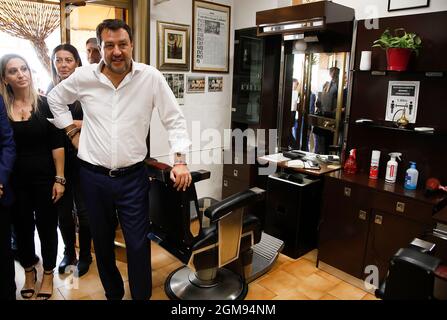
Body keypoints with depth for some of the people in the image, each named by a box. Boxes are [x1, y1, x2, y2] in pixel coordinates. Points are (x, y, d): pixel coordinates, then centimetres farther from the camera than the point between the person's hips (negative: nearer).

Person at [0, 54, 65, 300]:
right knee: (22, 227, 15)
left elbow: (57, 144, -6)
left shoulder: (44, 104, -5)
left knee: (47, 226, 9)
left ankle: (48, 275, 30)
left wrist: (59, 178, -9)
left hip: (44, 177, -1)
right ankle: (29, 272, 38)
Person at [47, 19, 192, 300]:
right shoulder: (84, 77, -2)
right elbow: (55, 98, 18)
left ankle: (142, 295, 27)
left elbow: (175, 120, -5)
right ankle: (113, 293, 41)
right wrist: (72, 131, 9)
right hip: (94, 175, 3)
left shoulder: (151, 77, -8)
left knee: (138, 245, 3)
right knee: (102, 241, 17)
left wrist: (180, 160, -12)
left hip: (133, 176, -2)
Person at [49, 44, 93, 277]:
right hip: (56, 156, 4)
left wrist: (76, 123, -19)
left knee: (83, 209, 5)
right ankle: (68, 253, 31)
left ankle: (85, 255, 25)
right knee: (63, 209, 11)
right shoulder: (51, 89, 8)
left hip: (81, 157, -3)